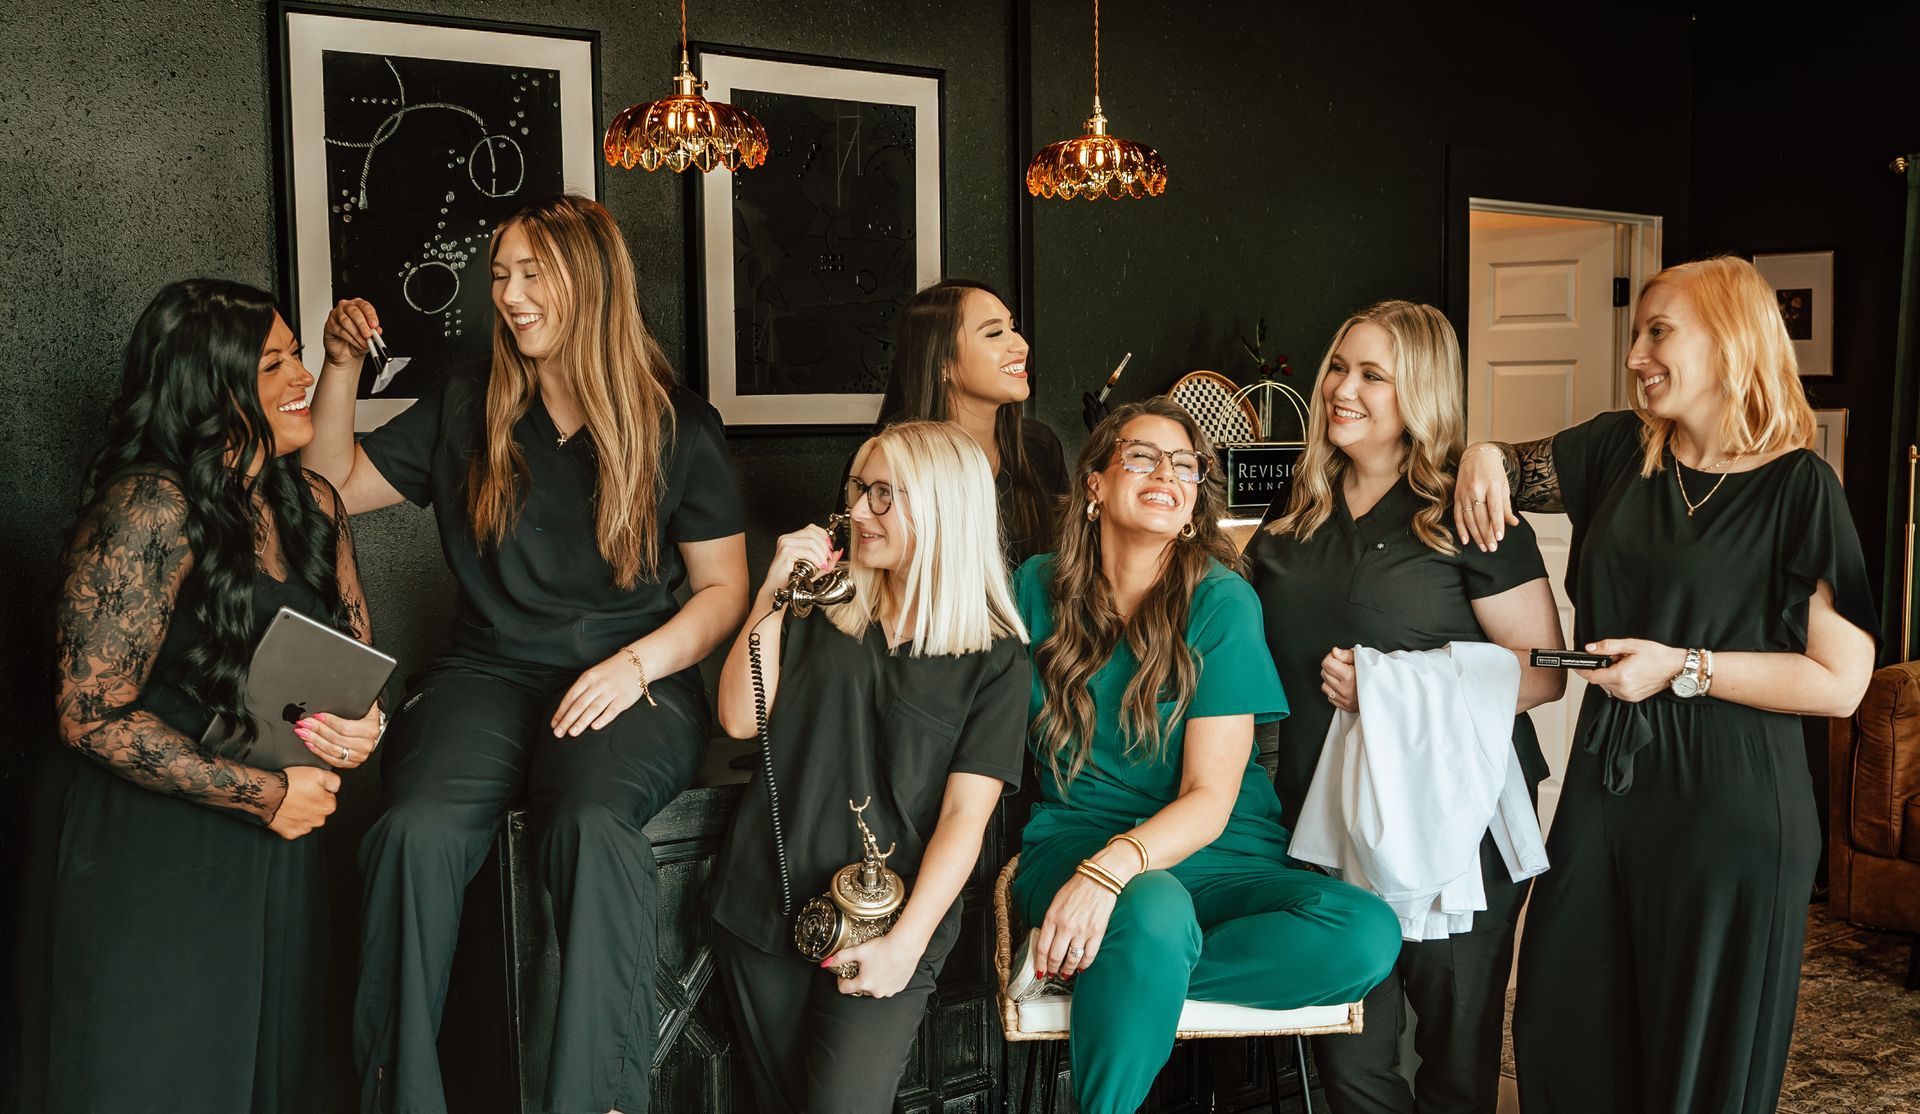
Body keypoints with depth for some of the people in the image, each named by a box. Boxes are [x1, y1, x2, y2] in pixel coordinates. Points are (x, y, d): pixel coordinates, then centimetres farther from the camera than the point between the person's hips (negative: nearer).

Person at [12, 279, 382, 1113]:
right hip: (144, 849, -7)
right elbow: (92, 717, -20)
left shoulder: (312, 503, 4)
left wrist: (363, 721, -10)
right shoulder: (149, 509, -18)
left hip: (273, 849, 7)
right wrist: (266, 795, -17)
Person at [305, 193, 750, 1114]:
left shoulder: (676, 425, 5)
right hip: (488, 673, 3)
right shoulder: (466, 406, 14)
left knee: (593, 823, -36)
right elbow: (333, 488, 21)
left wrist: (636, 663, -11)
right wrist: (342, 368, 8)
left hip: (631, 680, -2)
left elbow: (723, 588, 5)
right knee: (417, 830, -30)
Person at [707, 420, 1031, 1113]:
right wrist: (771, 596, -7)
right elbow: (741, 719, 1)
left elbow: (965, 813, -8)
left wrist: (908, 941, -16)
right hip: (767, 903, 4)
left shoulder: (996, 656, -3)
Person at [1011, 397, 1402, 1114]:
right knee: (1154, 910, -37)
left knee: (1368, 932, -26)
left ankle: (1109, 971, -18)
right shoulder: (1038, 588, 4)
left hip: (1212, 854, 2)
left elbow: (1210, 798, -10)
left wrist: (1115, 864, -28)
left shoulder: (1222, 603, -4)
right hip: (1074, 840, -1)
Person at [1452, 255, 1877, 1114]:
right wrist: (1484, 456, -4)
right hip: (1607, 785, 5)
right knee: (1559, 1028, 14)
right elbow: (1513, 472, 18)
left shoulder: (1797, 488, -11)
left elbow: (1839, 682, -13)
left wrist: (1683, 668, -18)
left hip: (1730, 807, -5)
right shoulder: (1620, 450, 4)